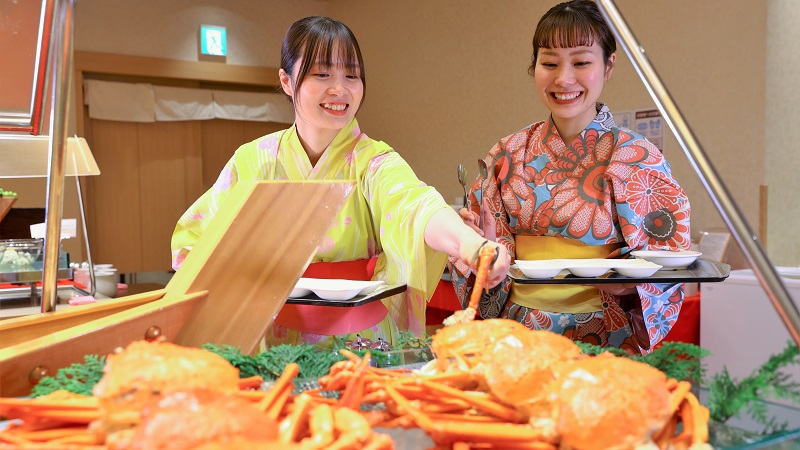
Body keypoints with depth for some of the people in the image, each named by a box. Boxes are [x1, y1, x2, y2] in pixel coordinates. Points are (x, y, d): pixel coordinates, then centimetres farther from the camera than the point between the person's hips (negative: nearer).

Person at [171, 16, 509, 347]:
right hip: (273, 345, 2)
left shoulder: (373, 163, -5)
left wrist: (471, 244, -46)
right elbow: (192, 241, 9)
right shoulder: (252, 161, 2)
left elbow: (414, 206, -26)